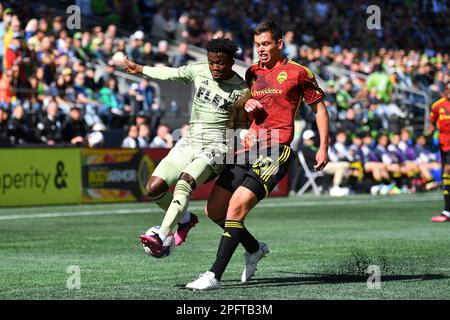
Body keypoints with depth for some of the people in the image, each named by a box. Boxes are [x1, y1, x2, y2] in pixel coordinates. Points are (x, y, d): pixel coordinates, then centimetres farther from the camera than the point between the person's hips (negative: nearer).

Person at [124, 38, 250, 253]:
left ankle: (161, 238, -43)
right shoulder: (198, 71, 4)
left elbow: (243, 124, 9)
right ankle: (185, 219, 20)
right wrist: (140, 69, 33)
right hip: (190, 144, 5)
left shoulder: (241, 90, -5)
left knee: (184, 184, -32)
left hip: (215, 148, -5)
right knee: (154, 188, -8)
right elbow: (171, 74, 22)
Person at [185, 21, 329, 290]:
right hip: (248, 148, 7)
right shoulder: (252, 73, 17)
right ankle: (255, 249, 29)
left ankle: (214, 276, -20)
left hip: (276, 151, -7)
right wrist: (247, 105, 4)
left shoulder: (298, 72, 1)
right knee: (214, 210, 5)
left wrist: (324, 147, 2)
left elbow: (319, 107, 8)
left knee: (236, 207, -20)